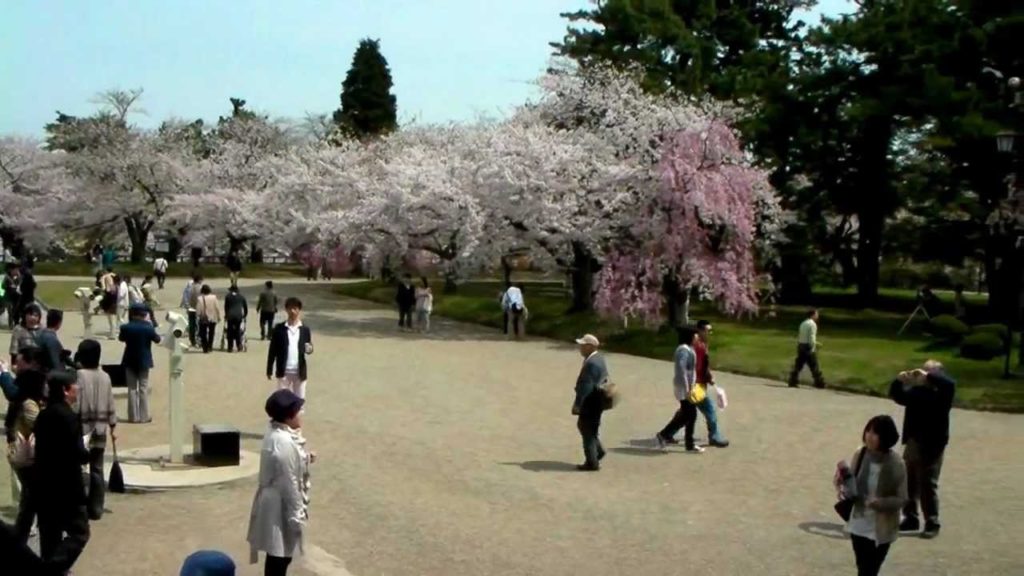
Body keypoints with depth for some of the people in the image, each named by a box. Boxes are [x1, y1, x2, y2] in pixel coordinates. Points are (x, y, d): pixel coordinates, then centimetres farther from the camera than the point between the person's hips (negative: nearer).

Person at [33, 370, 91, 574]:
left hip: (45, 485, 9)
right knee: (79, 532, -2)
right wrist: (87, 453, 0)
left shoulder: (43, 415, 9)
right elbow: (78, 454, -21)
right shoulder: (68, 416, -17)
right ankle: (53, 570, -13)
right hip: (66, 487, -9)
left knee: (50, 534, 15)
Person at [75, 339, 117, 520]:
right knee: (97, 470, 9)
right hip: (100, 429, 5)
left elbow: (74, 405, -16)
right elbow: (111, 405, 8)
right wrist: (112, 426, 17)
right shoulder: (105, 377, 3)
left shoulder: (79, 375, -13)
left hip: (83, 429, -5)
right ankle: (96, 509, 12)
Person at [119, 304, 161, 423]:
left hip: (130, 361, 1)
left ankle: (134, 416, 8)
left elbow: (121, 338, 10)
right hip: (144, 361, -1)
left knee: (132, 389, 8)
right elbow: (157, 340, 0)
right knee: (143, 389, 5)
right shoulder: (148, 327, -15)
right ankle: (144, 416, 3)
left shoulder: (126, 327, -10)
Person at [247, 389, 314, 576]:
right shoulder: (284, 443, -27)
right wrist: (296, 516, -18)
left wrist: (305, 459, 6)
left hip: (277, 503, 10)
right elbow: (289, 483, -24)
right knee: (279, 555, 3)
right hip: (281, 507, -10)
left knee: (279, 555, 23)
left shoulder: (275, 433, 3)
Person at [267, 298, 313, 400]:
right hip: (283, 371, -1)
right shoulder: (279, 329, -1)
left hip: (300, 372, 1)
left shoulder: (305, 330, 2)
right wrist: (269, 370, 1)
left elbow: (309, 348, 7)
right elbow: (272, 350, 2)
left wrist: (309, 349, -19)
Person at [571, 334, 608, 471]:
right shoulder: (598, 359, 9)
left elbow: (586, 386, -26)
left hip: (590, 402, -10)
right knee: (583, 425, 22)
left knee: (588, 430, 0)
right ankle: (598, 450, 28)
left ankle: (592, 463, 8)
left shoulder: (591, 363, -24)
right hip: (595, 401, 10)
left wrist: (577, 404, -24)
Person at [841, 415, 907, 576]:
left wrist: (880, 502, -29)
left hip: (881, 530, -4)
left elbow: (901, 499, -11)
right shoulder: (859, 456, -5)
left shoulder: (895, 465, -17)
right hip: (859, 525, 4)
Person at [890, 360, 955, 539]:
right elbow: (896, 395, 17)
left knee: (928, 485, -3)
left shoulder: (942, 394, -9)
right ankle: (910, 518, 25)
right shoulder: (916, 391, 8)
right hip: (912, 443, 7)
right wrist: (899, 381, -1)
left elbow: (950, 383, -29)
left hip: (931, 446, -7)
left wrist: (928, 377, -28)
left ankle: (932, 524, 7)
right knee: (909, 483, 13)